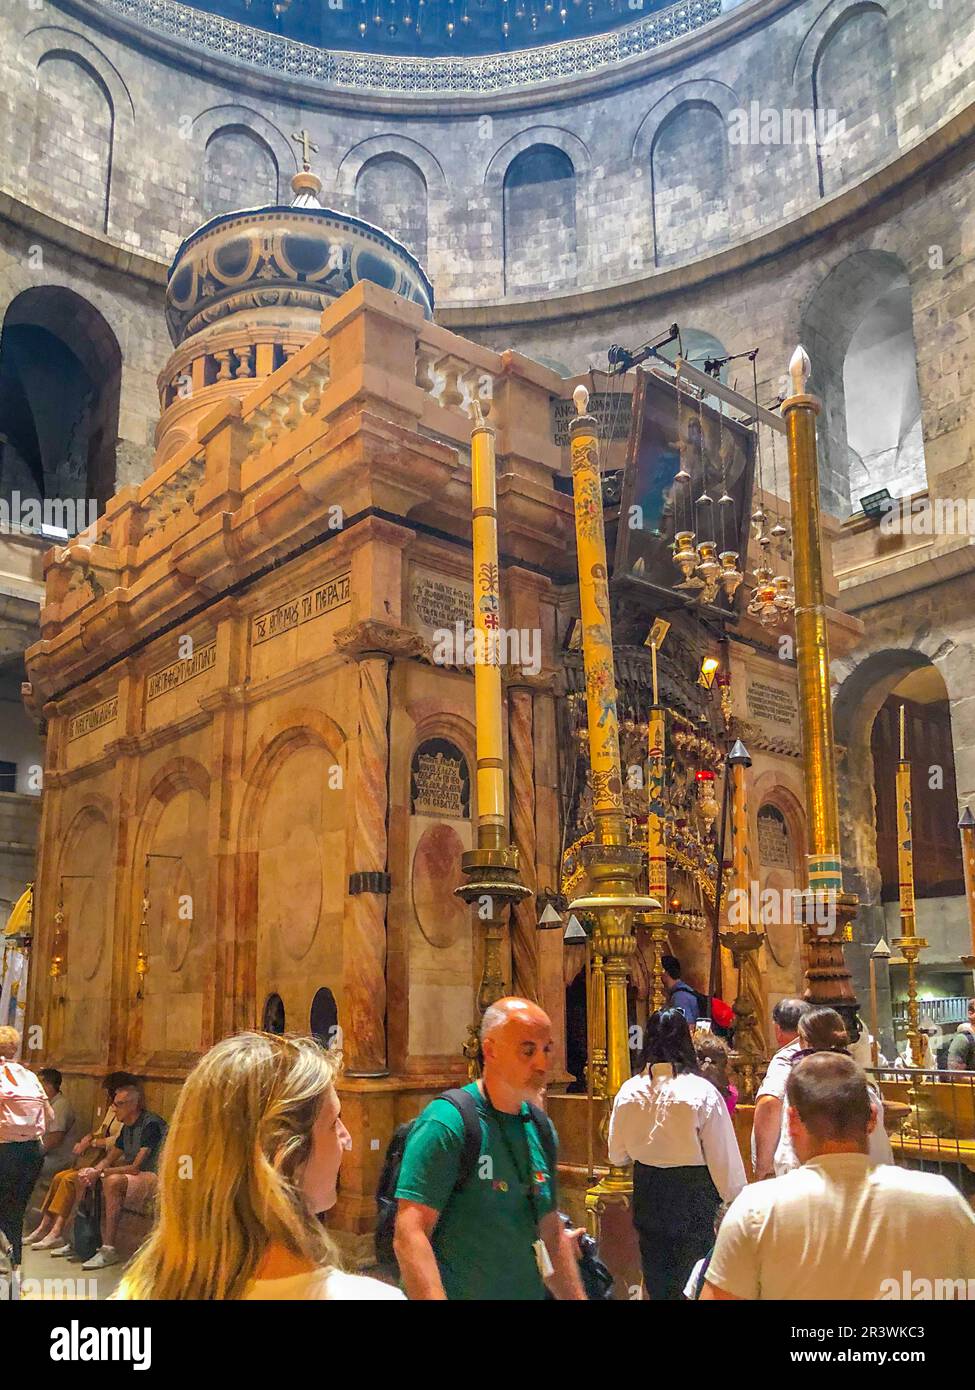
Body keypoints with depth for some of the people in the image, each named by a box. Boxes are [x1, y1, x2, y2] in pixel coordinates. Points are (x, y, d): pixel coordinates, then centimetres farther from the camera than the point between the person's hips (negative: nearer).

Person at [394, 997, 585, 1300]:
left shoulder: (541, 1128, 3)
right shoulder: (446, 1123, -20)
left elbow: (552, 1232, 11)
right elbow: (409, 1235, -26)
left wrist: (577, 1297, 4)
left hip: (530, 1292, 7)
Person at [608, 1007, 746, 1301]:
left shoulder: (629, 1091, -8)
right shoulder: (702, 1092, -19)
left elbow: (617, 1154, 5)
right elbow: (723, 1155, -14)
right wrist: (735, 1198, -1)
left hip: (647, 1191, 3)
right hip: (693, 1194, -3)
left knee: (655, 1270, 20)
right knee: (690, 1279, 11)